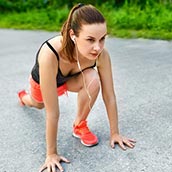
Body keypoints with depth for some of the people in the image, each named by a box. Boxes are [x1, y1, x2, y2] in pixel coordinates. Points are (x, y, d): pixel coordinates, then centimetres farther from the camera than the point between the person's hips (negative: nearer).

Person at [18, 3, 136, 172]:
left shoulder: (101, 54, -37)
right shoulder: (50, 54, -48)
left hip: (70, 79, 1)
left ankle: (80, 125, -4)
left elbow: (109, 96, -26)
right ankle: (24, 96, 73)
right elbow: (52, 112, -42)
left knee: (93, 79, -33)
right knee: (38, 104, 33)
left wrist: (115, 133, -19)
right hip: (41, 81, -1)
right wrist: (51, 153, -32)